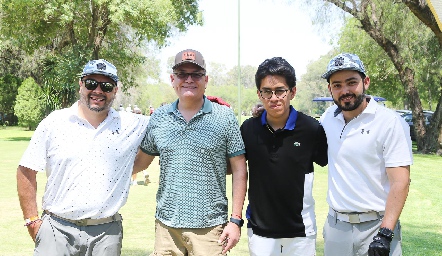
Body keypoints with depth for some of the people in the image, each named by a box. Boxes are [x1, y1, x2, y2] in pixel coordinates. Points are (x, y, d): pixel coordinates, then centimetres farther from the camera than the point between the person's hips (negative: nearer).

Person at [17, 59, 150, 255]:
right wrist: (32, 221, -1)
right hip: (57, 229, -1)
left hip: (106, 232, 1)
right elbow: (26, 172, 4)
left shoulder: (132, 125, 2)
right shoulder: (54, 123, 1)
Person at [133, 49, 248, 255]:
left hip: (210, 228, -2)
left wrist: (236, 220, -4)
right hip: (166, 226, 3)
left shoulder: (224, 117, -1)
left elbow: (239, 170, 0)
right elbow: (141, 161, 15)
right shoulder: (158, 118, 7)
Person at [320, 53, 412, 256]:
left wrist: (386, 233, -22)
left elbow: (400, 182, -14)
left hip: (376, 226, -4)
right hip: (335, 225, 5)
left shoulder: (391, 122, -10)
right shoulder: (329, 117, 5)